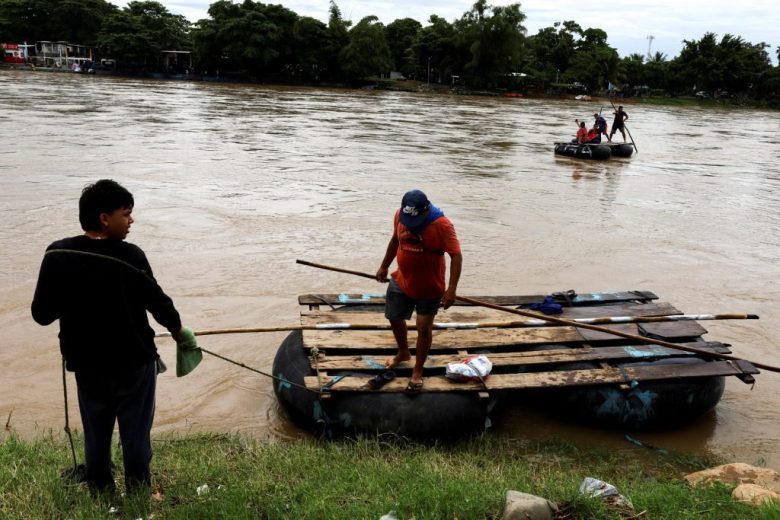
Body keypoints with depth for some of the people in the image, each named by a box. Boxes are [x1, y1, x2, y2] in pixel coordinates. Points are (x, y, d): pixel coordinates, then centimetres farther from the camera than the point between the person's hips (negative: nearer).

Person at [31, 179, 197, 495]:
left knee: (96, 435, 19)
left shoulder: (56, 255, -9)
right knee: (136, 434, 12)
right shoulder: (129, 257, -20)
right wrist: (179, 331, 11)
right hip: (133, 362, -3)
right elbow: (158, 301, -8)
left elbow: (41, 314, -4)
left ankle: (101, 495, 32)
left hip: (86, 364, 4)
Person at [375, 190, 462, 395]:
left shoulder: (442, 224, -25)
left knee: (424, 328, 2)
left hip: (429, 287, -5)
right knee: (394, 318, 18)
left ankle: (417, 373, 19)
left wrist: (451, 289, -28)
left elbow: (456, 256, -23)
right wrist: (384, 266, 16)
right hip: (402, 281, 5)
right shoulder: (400, 215, -9)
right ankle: (403, 353, 47)